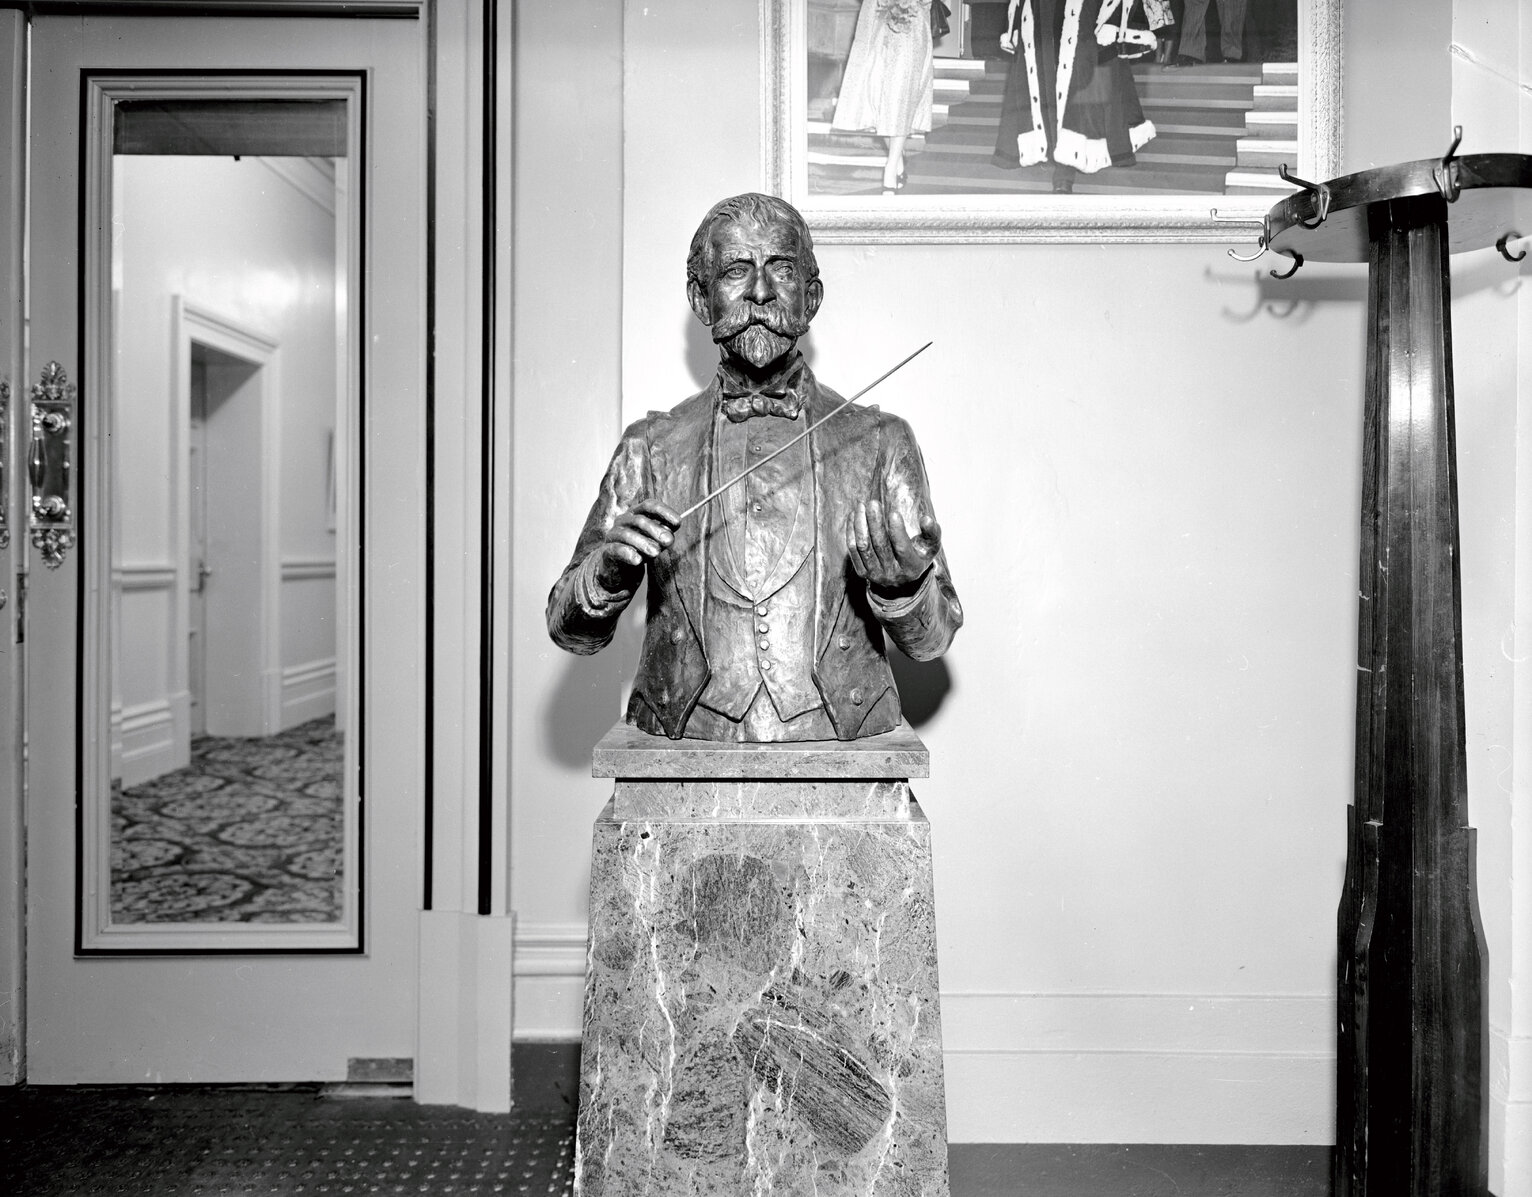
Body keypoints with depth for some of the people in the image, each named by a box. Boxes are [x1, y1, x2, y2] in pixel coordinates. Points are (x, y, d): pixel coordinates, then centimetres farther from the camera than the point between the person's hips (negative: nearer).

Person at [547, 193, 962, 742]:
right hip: (684, 765, -1)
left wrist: (901, 584, -16)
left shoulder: (879, 441, 7)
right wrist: (611, 571, -14)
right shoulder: (650, 447, 8)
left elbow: (932, 639, 5)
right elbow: (570, 631, 7)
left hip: (842, 757, 1)